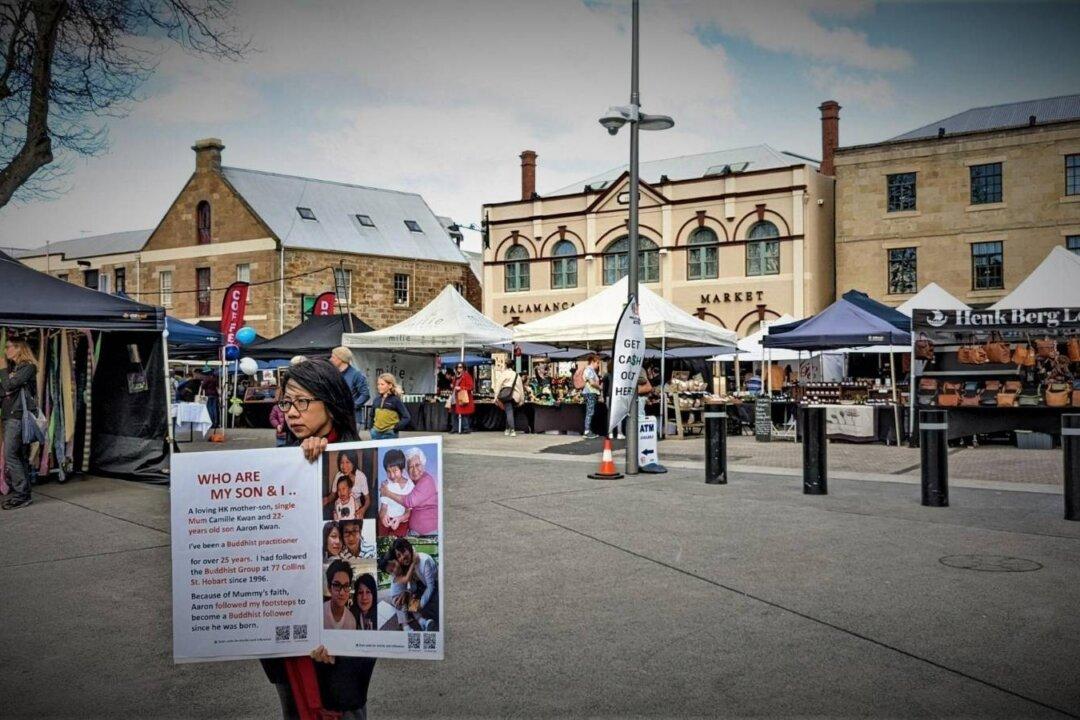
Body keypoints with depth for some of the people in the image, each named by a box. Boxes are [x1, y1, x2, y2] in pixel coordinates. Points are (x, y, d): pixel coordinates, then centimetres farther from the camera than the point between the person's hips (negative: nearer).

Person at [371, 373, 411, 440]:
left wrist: (396, 428, -15)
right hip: (376, 434, 5)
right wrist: (371, 427, 12)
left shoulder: (395, 400, -7)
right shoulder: (377, 400, 9)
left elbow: (407, 418, -9)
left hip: (390, 435, -5)